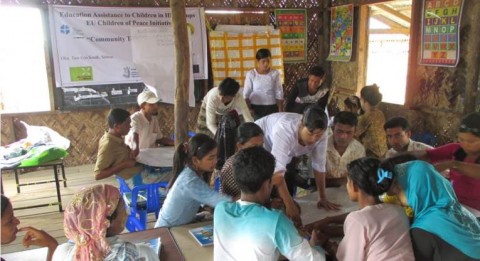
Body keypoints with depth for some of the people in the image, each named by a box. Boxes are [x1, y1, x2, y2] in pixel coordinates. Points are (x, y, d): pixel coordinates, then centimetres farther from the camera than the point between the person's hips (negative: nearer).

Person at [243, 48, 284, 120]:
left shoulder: (275, 73, 0)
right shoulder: (251, 74, -3)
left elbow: (279, 94, 2)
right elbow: (246, 94, -2)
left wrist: (281, 111, -2)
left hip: (272, 108, 1)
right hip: (256, 109, -1)